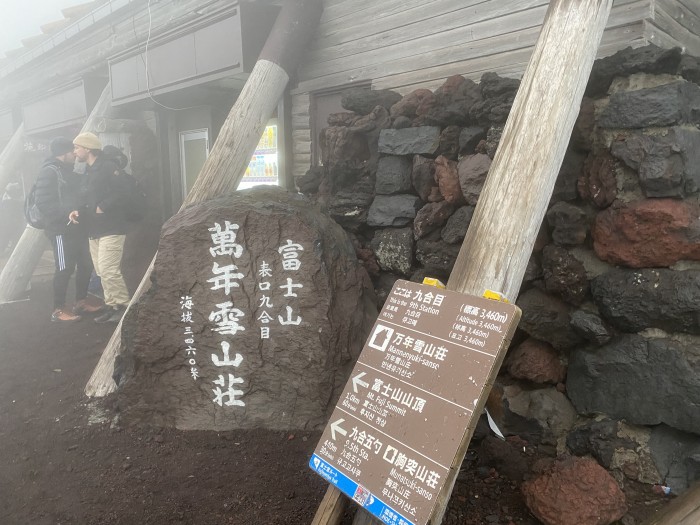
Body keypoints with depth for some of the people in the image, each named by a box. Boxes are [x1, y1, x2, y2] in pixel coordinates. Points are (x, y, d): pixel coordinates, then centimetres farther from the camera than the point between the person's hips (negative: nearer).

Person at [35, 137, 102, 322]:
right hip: (62, 230, -8)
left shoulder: (68, 172, 16)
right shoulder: (49, 172, -10)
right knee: (65, 269, -5)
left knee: (85, 265, 11)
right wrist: (68, 215, -25)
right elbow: (44, 204, -18)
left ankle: (81, 302, 24)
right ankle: (58, 310, 5)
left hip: (77, 228, 9)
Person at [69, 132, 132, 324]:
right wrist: (79, 212, 5)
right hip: (95, 230, 10)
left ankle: (125, 306, -2)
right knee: (102, 272, 9)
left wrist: (103, 207, -16)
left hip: (111, 229, -9)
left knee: (108, 271, -13)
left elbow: (123, 191, -20)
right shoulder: (89, 172, 19)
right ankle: (112, 307, 17)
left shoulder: (108, 167, -9)